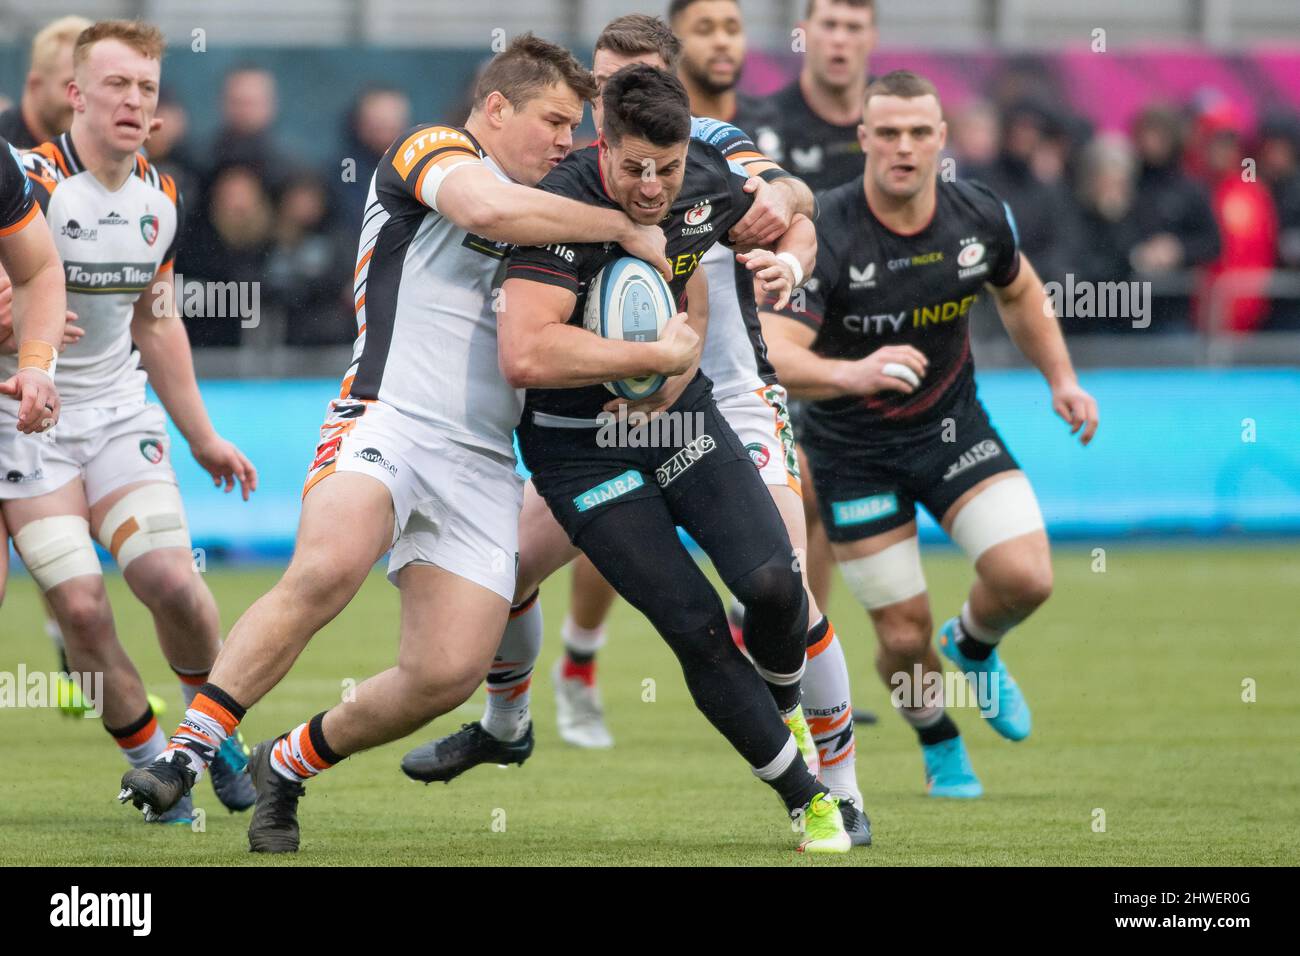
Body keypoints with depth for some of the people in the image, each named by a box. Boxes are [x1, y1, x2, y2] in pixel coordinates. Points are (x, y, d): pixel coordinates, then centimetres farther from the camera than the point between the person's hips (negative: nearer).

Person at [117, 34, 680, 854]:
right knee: (326, 570, -35)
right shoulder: (431, 148, 3)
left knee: (447, 675, -8)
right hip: (389, 418, -7)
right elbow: (487, 207, -17)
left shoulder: (547, 226, 27)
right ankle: (189, 750, -26)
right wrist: (625, 229, -8)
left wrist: (659, 354, 9)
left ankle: (290, 764, 15)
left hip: (483, 465, 7)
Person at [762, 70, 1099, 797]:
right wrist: (850, 373, -54)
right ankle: (940, 744, 32)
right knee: (904, 635, -3)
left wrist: (1062, 378, 4)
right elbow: (771, 354, -36)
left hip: (952, 423, 3)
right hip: (853, 447, -3)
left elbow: (1020, 293, 13)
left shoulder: (981, 217, -10)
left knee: (1026, 578, -15)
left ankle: (974, 647, 22)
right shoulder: (824, 235, -26)